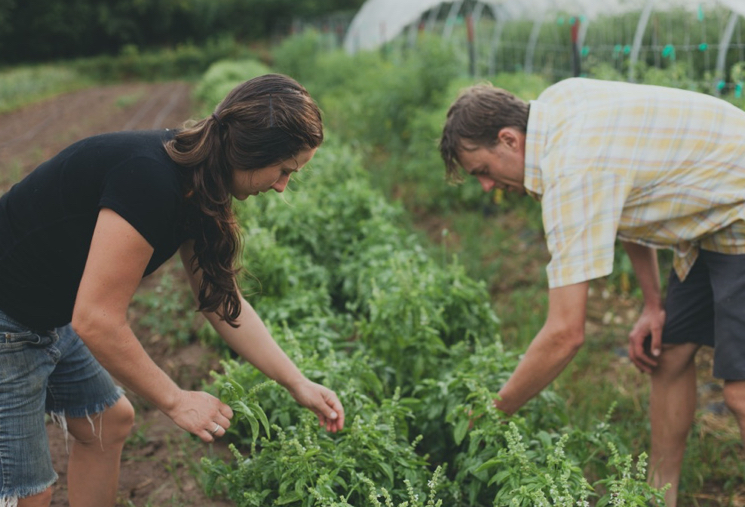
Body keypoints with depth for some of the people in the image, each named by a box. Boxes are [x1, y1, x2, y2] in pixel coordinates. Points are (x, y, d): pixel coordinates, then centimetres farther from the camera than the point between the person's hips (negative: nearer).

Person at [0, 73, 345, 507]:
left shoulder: (194, 191, -2)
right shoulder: (150, 181, -31)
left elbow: (222, 301, 7)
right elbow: (97, 321, -28)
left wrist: (298, 383, 8)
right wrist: (176, 401, -16)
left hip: (50, 321, 10)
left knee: (109, 423, 20)